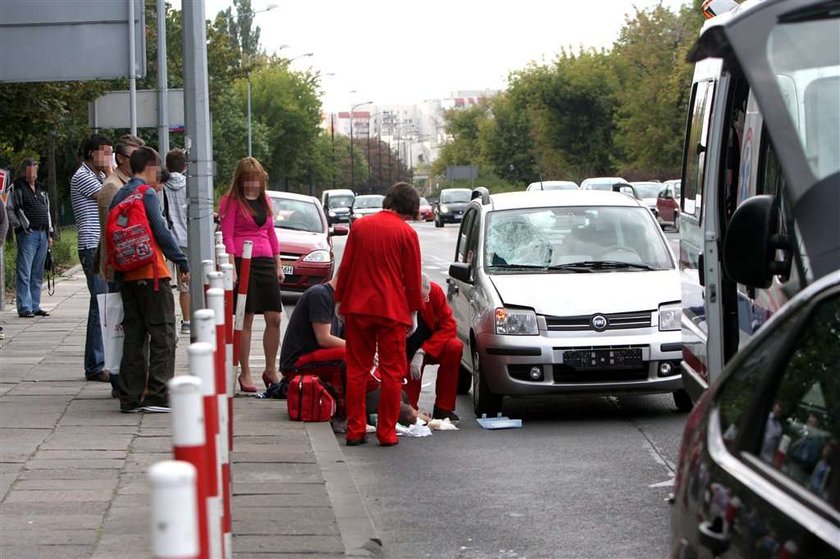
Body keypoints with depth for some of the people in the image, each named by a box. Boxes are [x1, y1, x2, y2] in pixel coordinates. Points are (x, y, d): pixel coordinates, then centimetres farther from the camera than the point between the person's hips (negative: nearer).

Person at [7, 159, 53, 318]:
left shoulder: (41, 190, 20)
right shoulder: (16, 188, -1)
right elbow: (9, 210, -5)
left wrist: (50, 233, 19)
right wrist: (20, 226, -13)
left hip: (42, 234, 7)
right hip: (27, 234, -7)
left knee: (37, 274, 9)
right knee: (24, 272, -8)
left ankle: (35, 306, 14)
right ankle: (24, 307, -8)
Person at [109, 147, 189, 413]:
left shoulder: (119, 196, 13)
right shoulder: (147, 193, -9)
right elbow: (161, 231, -13)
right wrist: (182, 261, -5)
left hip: (126, 276, 7)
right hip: (151, 273, -7)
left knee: (133, 335, 9)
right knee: (163, 334, -3)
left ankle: (130, 398, 7)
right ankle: (156, 396, -9)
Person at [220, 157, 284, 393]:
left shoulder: (265, 200, 15)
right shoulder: (231, 201, -4)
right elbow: (227, 235, -9)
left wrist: (278, 265, 16)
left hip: (265, 261, 6)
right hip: (243, 261, -6)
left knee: (274, 319, 3)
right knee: (245, 319, -2)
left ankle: (271, 371, 15)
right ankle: (245, 373, 6)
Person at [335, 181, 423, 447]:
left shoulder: (359, 226, 5)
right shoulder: (407, 233, -4)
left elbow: (345, 268, 8)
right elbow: (412, 278, -1)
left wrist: (340, 301, 16)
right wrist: (414, 312, 9)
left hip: (357, 308, 3)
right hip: (392, 310, -3)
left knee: (356, 370, 9)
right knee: (391, 372, 4)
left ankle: (355, 430, 8)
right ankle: (387, 432, 3)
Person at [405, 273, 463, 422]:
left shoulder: (435, 292, -21)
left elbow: (449, 325, -18)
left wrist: (423, 351, -29)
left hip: (431, 347, 2)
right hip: (407, 353, -2)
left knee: (454, 347, -29)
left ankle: (443, 409, -19)